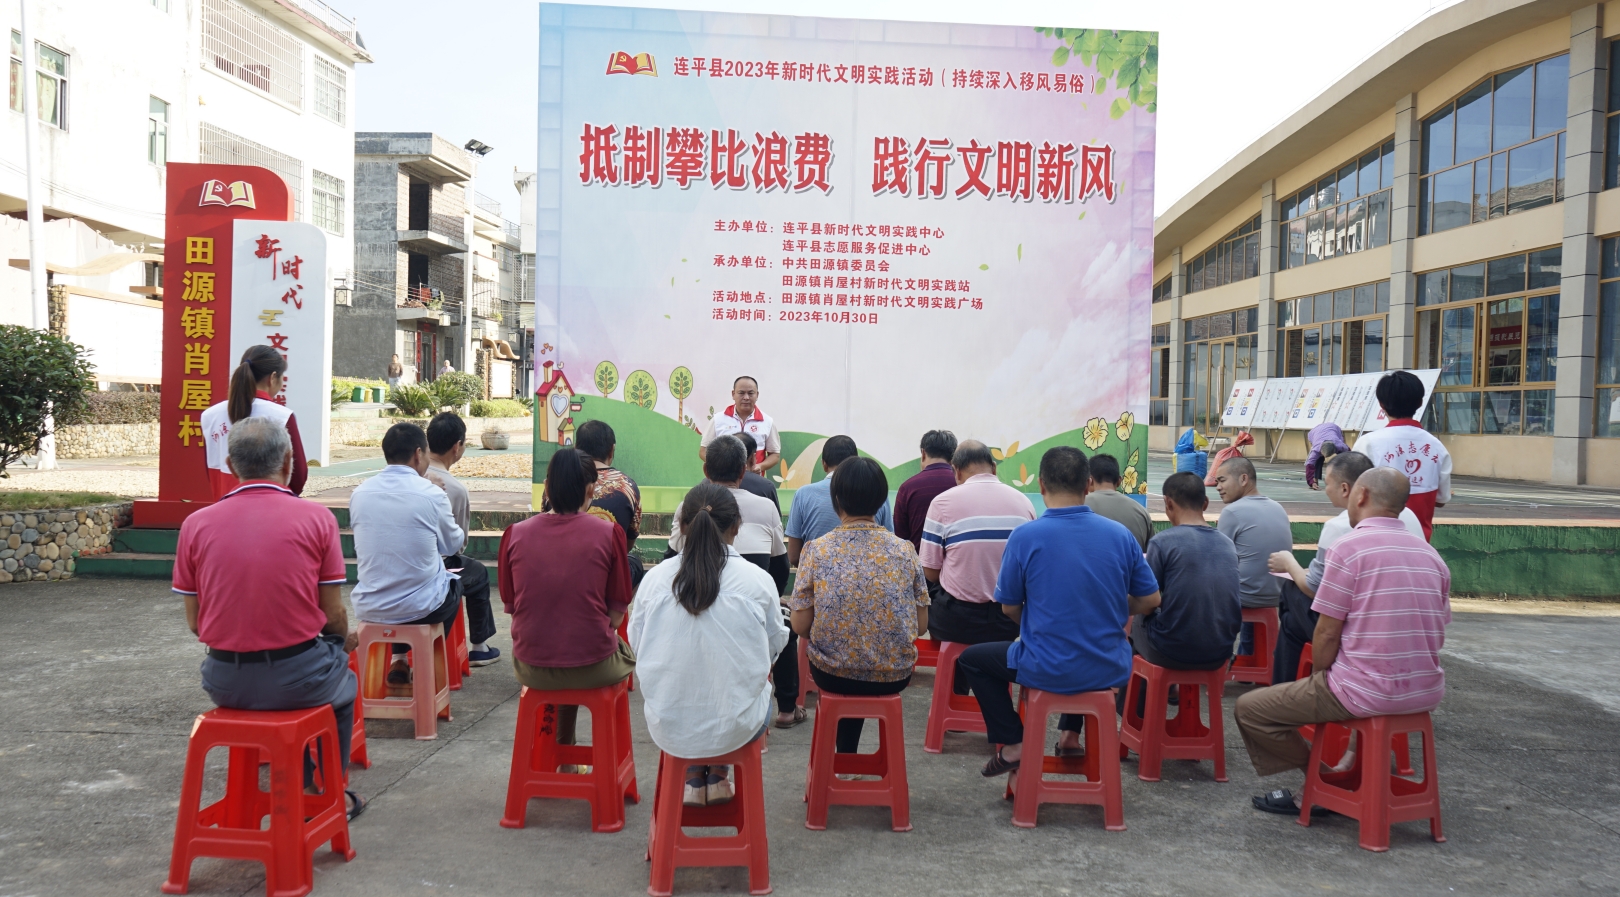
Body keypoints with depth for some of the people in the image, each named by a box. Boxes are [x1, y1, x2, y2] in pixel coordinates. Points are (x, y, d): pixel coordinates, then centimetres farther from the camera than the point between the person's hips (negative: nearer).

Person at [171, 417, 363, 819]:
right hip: (297, 680, -3)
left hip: (225, 683, 3)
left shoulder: (196, 524, -2)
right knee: (343, 684, 32)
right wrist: (345, 639, 16)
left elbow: (194, 621, 4)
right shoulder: (317, 518, -10)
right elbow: (333, 615, -6)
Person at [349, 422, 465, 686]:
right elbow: (452, 544, 3)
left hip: (369, 608, 4)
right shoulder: (432, 494, -14)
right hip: (421, 608, -3)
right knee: (454, 584, 30)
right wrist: (462, 536, 27)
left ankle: (398, 661, 32)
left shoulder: (360, 493, -4)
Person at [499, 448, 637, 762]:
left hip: (531, 669, 3)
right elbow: (617, 612, -5)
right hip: (593, 668, -2)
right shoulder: (608, 533, -10)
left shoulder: (515, 534, -4)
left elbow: (510, 605, 6)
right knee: (626, 654, 31)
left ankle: (565, 759, 44)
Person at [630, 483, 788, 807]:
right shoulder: (757, 580, -12)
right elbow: (776, 644, 2)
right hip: (735, 730, -1)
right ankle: (718, 776, 33)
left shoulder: (654, 579, -9)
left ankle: (693, 779, 32)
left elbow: (636, 644, 4)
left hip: (667, 728, 2)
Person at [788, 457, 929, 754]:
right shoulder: (904, 550, -7)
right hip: (894, 677, 1)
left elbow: (800, 626, -8)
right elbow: (921, 625, -2)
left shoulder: (816, 551, -11)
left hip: (833, 674, -1)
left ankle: (844, 756, 41)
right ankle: (848, 752, 43)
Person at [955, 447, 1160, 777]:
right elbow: (1150, 600, 4)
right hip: (1110, 671, 4)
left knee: (971, 659, 21)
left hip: (1046, 672, -4)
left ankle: (1013, 744, 14)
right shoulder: (1120, 534, -6)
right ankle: (1071, 732, 34)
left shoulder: (1025, 536, -14)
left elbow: (1010, 608, -4)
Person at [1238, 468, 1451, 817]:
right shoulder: (1431, 555, 9)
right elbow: (1436, 634, 12)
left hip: (1367, 694, -8)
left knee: (1248, 709, 5)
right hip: (1427, 694, 8)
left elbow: (1327, 634, -13)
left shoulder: (1349, 547, -12)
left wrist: (1318, 682, 5)